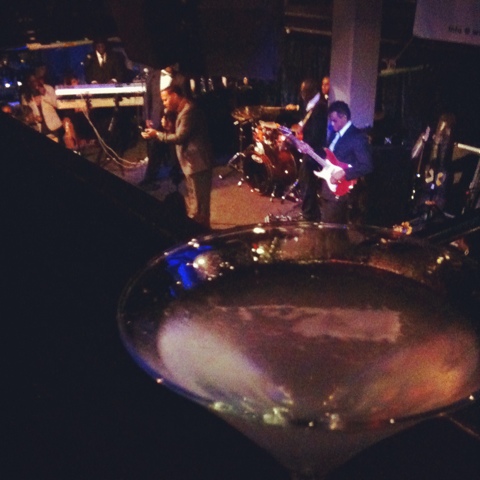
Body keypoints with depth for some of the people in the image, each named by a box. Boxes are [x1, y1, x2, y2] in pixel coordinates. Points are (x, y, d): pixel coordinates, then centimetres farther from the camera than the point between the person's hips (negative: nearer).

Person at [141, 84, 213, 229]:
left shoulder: (189, 110, -17)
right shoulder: (184, 110, 17)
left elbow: (180, 137, -20)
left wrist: (157, 134, -14)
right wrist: (167, 127, 10)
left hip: (197, 164, -11)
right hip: (192, 164, 11)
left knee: (198, 205, -5)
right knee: (193, 204, 18)